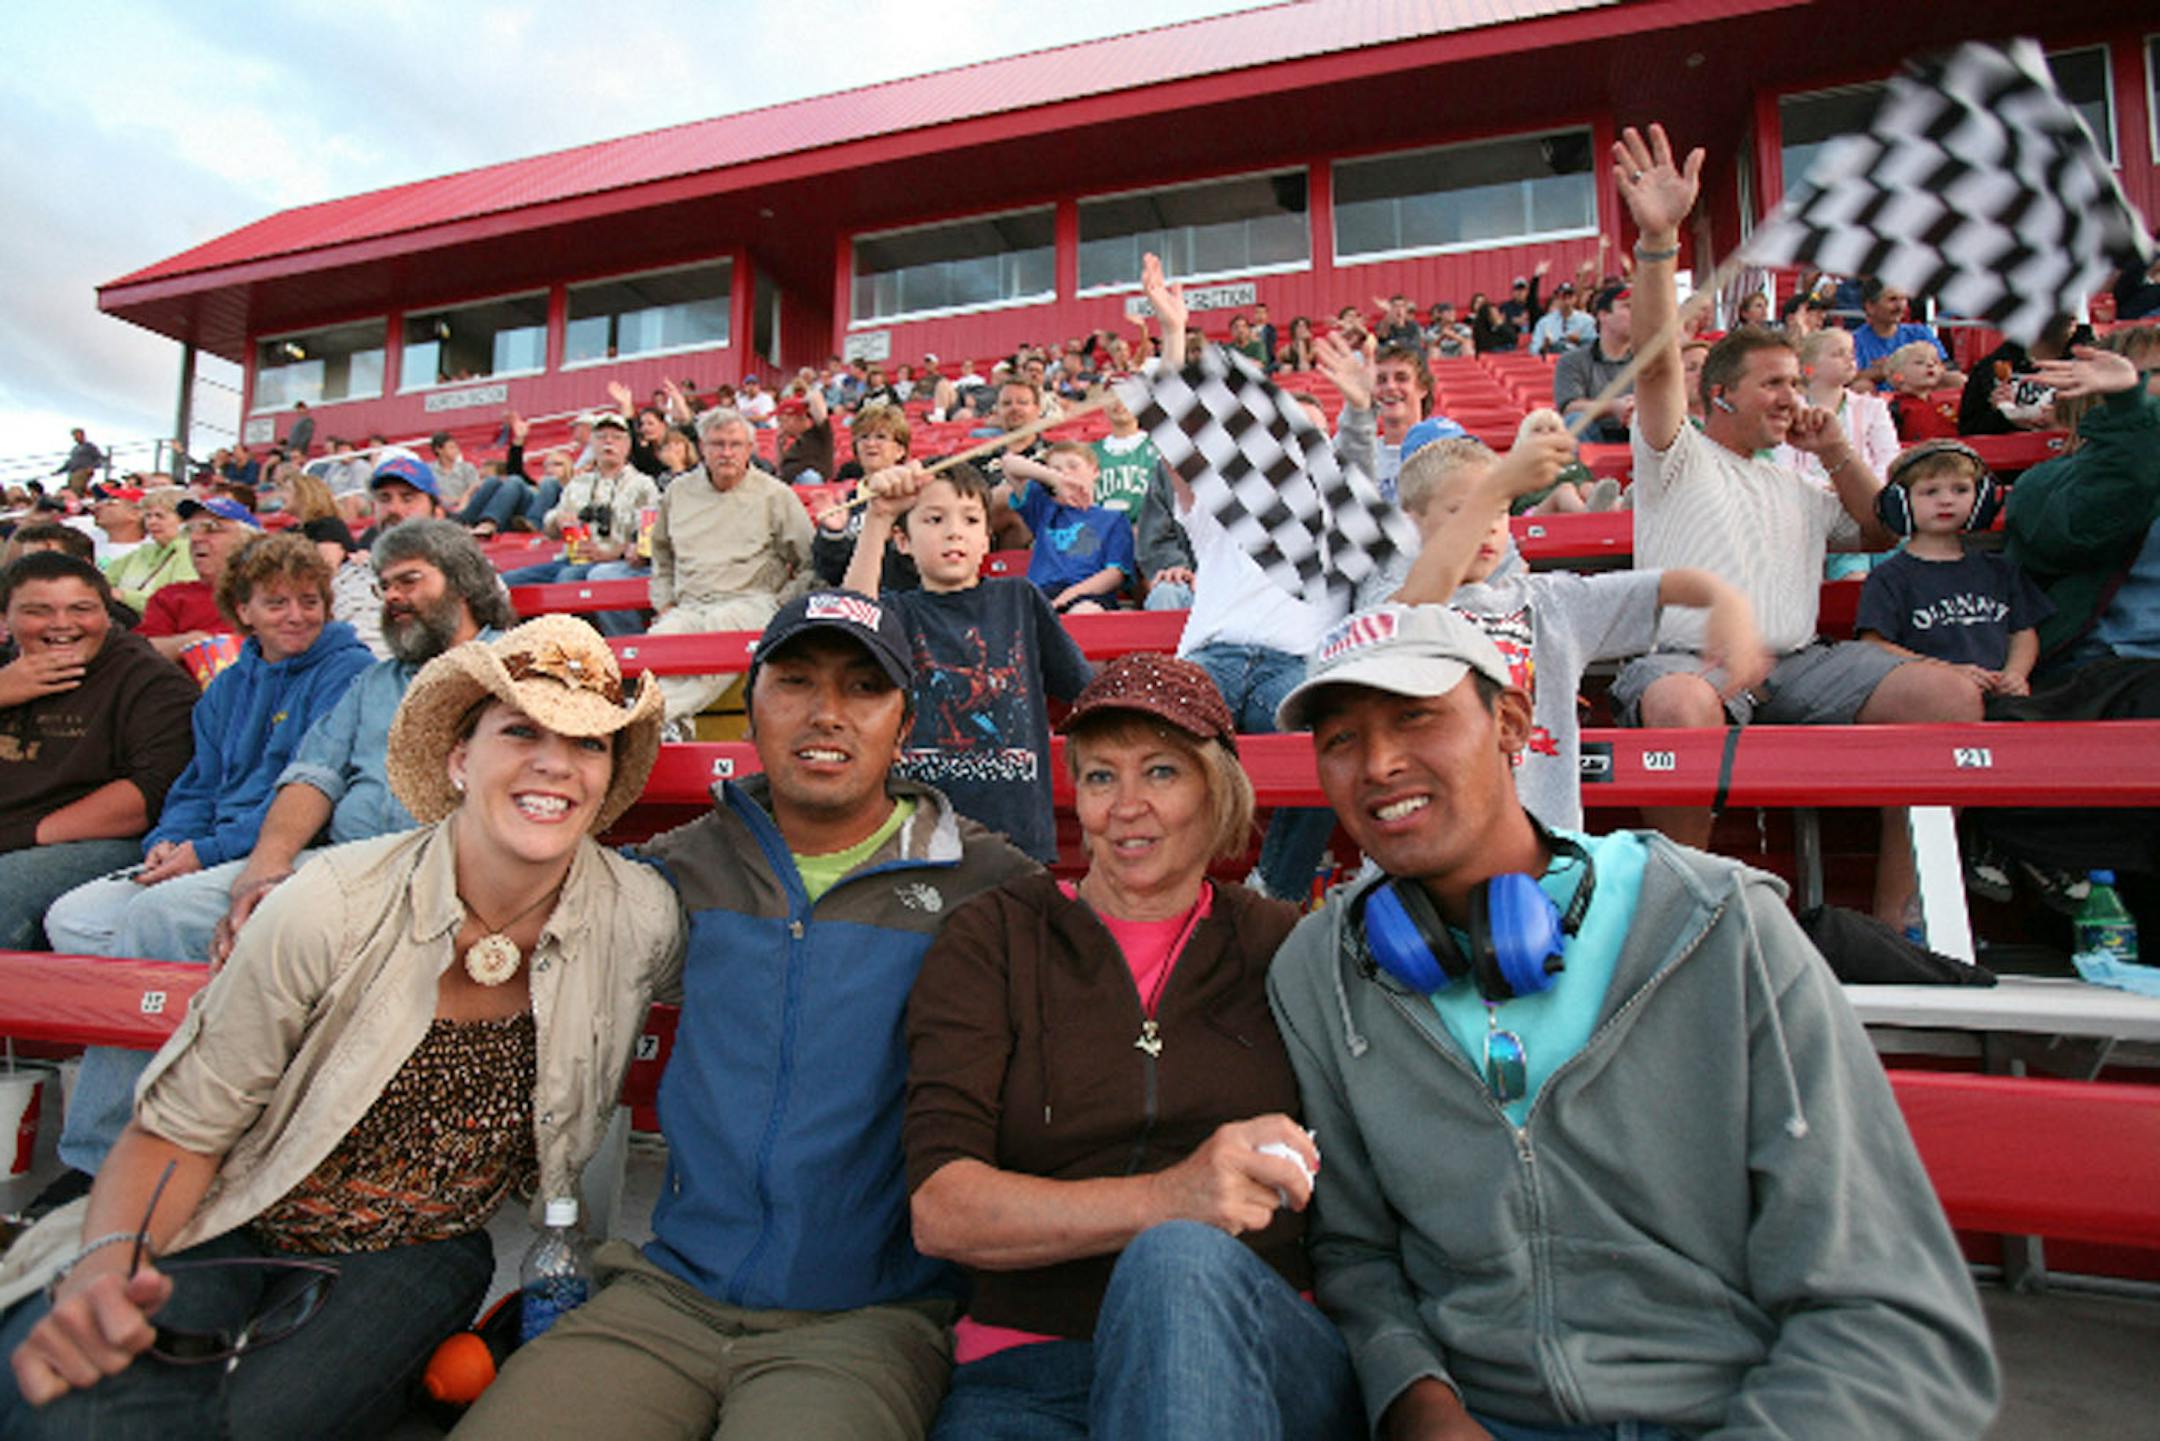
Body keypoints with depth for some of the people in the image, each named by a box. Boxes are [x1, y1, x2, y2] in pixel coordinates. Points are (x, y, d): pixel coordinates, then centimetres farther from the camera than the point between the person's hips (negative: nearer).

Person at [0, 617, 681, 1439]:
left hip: (419, 1255, 0)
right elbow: (181, 1128, -10)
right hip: (236, 1226, 0)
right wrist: (104, 1264, -27)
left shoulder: (641, 919, -17)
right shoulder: (335, 908, -20)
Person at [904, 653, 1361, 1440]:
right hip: (1028, 1373, -1)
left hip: (1261, 1353, 2)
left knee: (1178, 1261, -30)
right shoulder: (991, 939, 5)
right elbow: (939, 1210, -6)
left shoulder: (1279, 946, 9)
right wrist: (1167, 1199, -20)